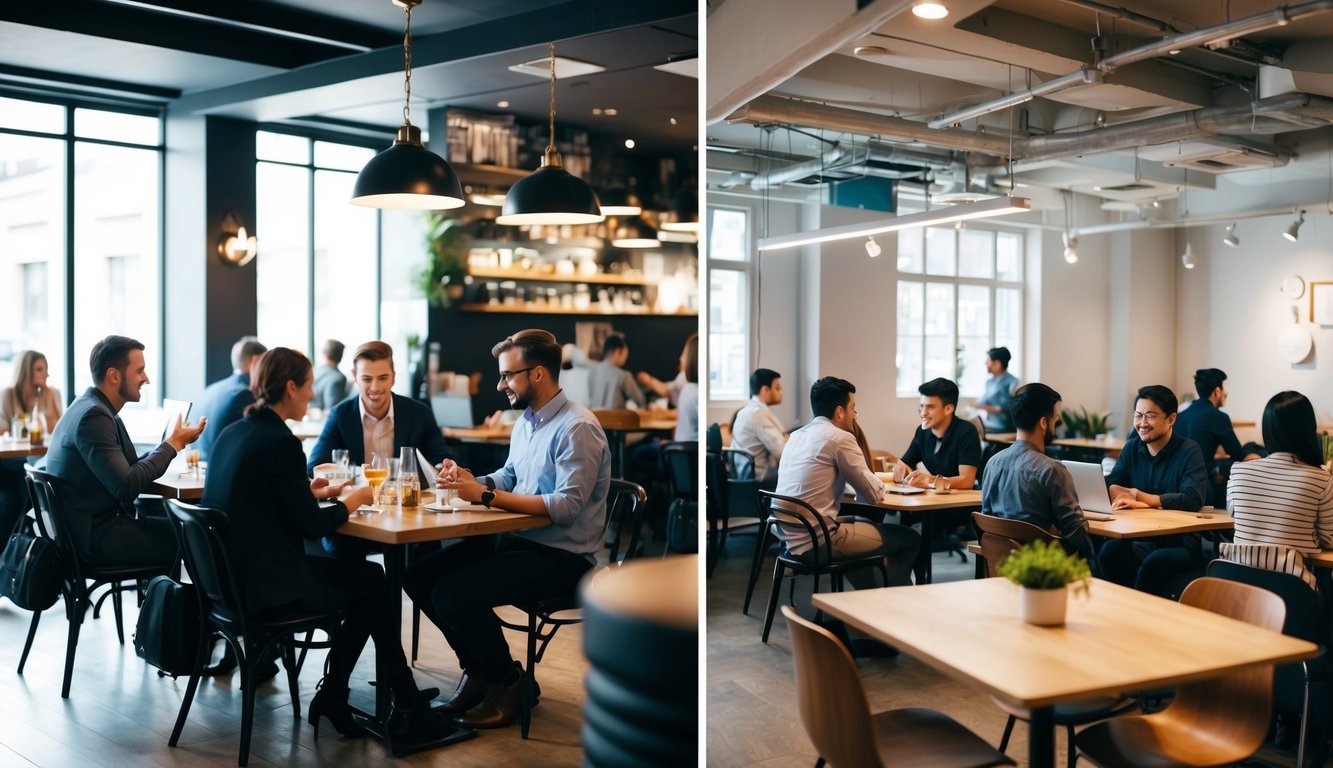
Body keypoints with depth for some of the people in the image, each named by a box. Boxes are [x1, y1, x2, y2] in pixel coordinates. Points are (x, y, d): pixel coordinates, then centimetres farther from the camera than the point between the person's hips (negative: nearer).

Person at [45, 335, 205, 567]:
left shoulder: (92, 407, 11)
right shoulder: (93, 416, -19)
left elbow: (127, 469, 10)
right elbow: (126, 487, -24)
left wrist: (174, 443, 2)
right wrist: (173, 444, -14)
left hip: (95, 523, 9)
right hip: (96, 536, -9)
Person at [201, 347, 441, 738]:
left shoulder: (232, 433, 8)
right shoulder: (280, 441, -18)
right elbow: (313, 524, -16)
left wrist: (309, 492, 15)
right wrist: (354, 499, 0)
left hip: (232, 572, 9)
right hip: (264, 581, -9)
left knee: (364, 577, 18)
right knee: (371, 580, 10)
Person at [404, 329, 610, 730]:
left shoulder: (577, 428, -17)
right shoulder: (526, 421, 12)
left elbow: (567, 506, -25)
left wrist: (486, 496, -26)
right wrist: (472, 481, -1)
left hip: (562, 555, -9)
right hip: (515, 539, 9)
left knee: (454, 593, -24)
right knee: (419, 576, 0)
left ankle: (506, 682, 2)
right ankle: (478, 669, 16)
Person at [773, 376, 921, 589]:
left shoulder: (796, 436, 12)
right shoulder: (840, 438, -11)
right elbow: (874, 494, -7)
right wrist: (882, 487, 15)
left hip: (790, 537, 9)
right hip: (817, 542, -9)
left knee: (858, 522, 35)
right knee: (909, 539, 6)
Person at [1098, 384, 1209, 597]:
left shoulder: (1190, 451, -8)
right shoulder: (1132, 448, 7)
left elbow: (1193, 499, -22)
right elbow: (1110, 487, 1)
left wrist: (1138, 496, -18)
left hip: (1182, 544, -4)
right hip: (1142, 540, 4)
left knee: (1154, 563, -33)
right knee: (1108, 552, -25)